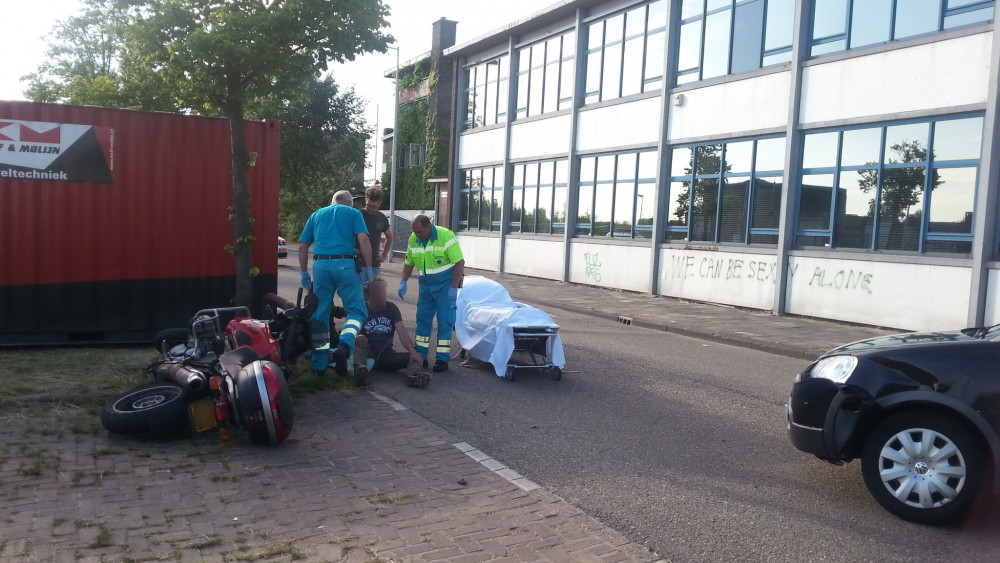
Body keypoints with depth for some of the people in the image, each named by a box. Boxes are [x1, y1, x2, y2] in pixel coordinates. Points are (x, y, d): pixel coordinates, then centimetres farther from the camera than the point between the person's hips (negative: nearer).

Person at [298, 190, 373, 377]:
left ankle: (319, 365, 16)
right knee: (356, 309, 2)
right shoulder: (354, 213, 13)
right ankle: (344, 346, -25)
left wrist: (304, 274, 24)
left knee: (320, 314, 12)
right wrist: (368, 268, 0)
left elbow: (303, 246, 19)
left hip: (320, 265, 4)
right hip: (345, 264, -3)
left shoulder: (316, 214, 23)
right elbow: (363, 240, -3)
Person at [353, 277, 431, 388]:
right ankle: (360, 368, -61)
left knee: (417, 358, -22)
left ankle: (413, 375, -57)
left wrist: (412, 351, -25)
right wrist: (358, 336, -28)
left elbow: (402, 332, -7)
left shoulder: (391, 308, 6)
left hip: (387, 355, 2)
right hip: (368, 355, -2)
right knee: (359, 341, -32)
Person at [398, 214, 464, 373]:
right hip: (425, 284, 6)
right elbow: (409, 263, 14)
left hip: (445, 284, -5)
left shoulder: (446, 236, -17)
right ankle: (420, 356, 15)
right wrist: (403, 282, 1)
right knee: (422, 319, 6)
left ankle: (442, 359, -1)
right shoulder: (413, 239, 1)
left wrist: (453, 288, -19)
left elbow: (460, 262, -16)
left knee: (445, 321, -6)